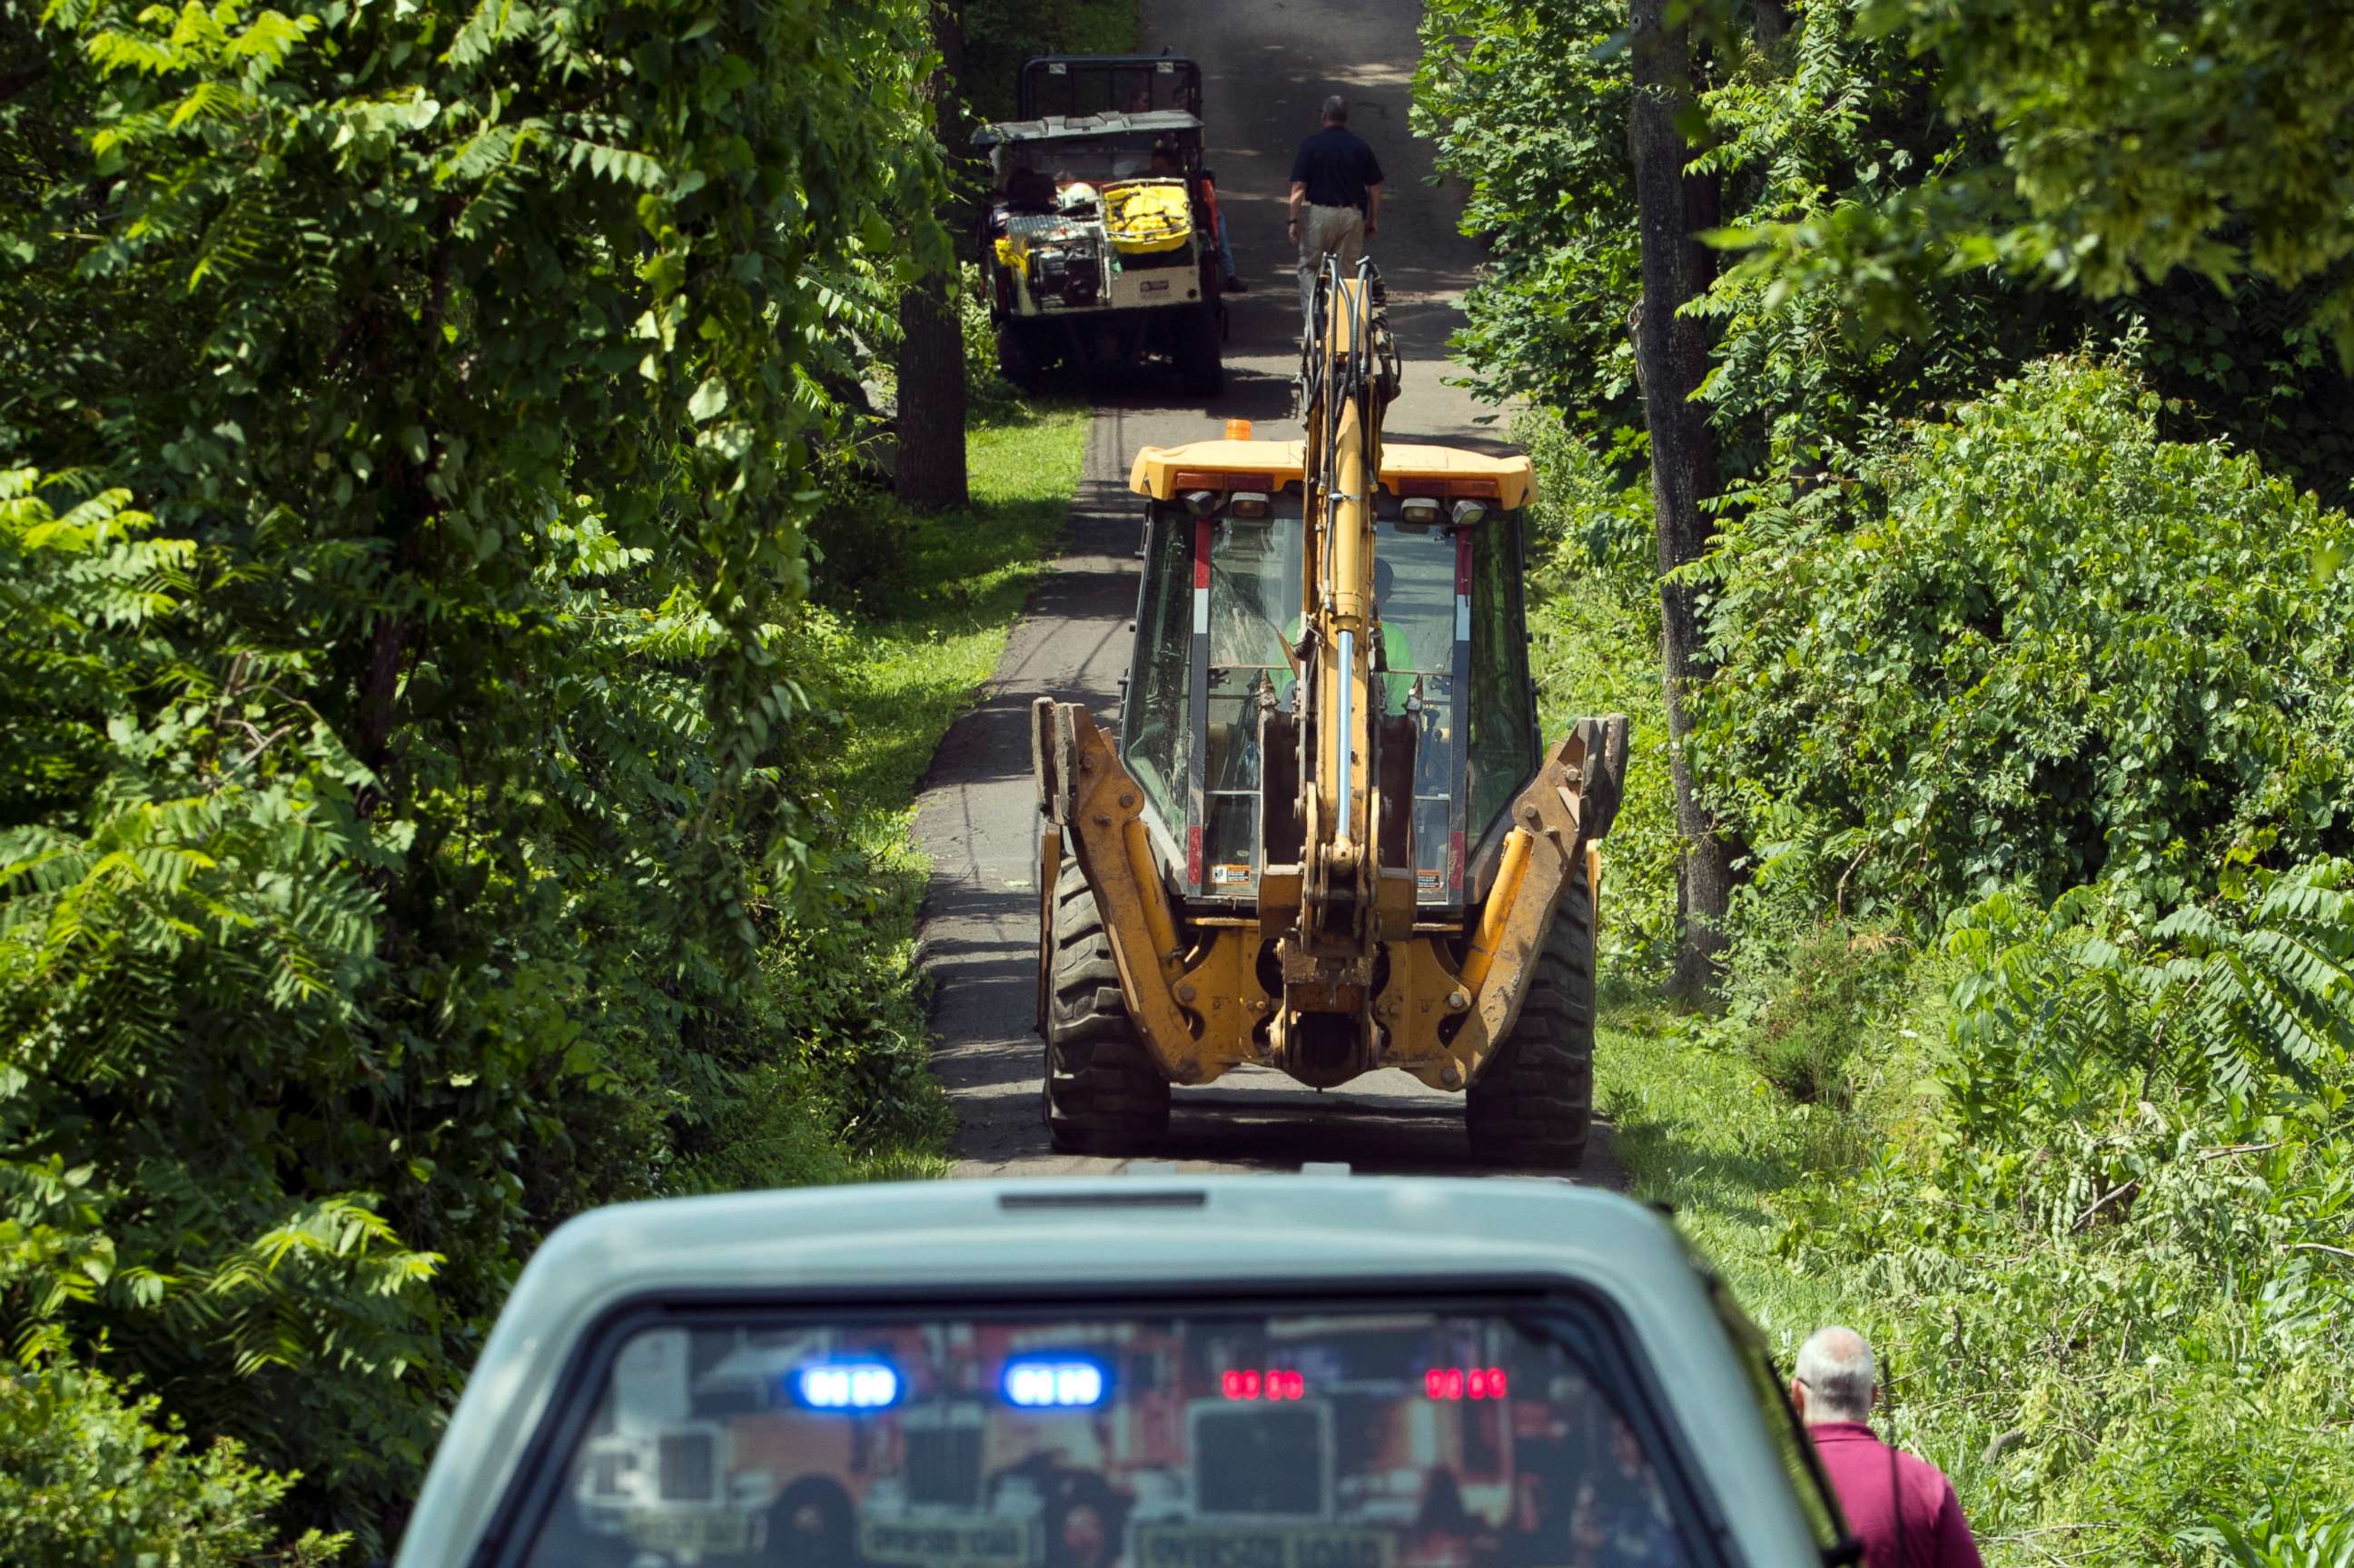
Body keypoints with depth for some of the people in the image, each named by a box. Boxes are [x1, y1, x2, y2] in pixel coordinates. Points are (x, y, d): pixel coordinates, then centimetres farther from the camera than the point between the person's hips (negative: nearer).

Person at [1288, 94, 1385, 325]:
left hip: (1319, 213, -2)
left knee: (1309, 266, 10)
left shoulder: (1310, 145, -5)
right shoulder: (1361, 146, 2)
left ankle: (1311, 318, -7)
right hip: (1352, 215, 2)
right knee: (1348, 270, 9)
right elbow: (1374, 187, 5)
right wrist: (1374, 220, 14)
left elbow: (1298, 187, -8)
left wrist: (1294, 220, -3)